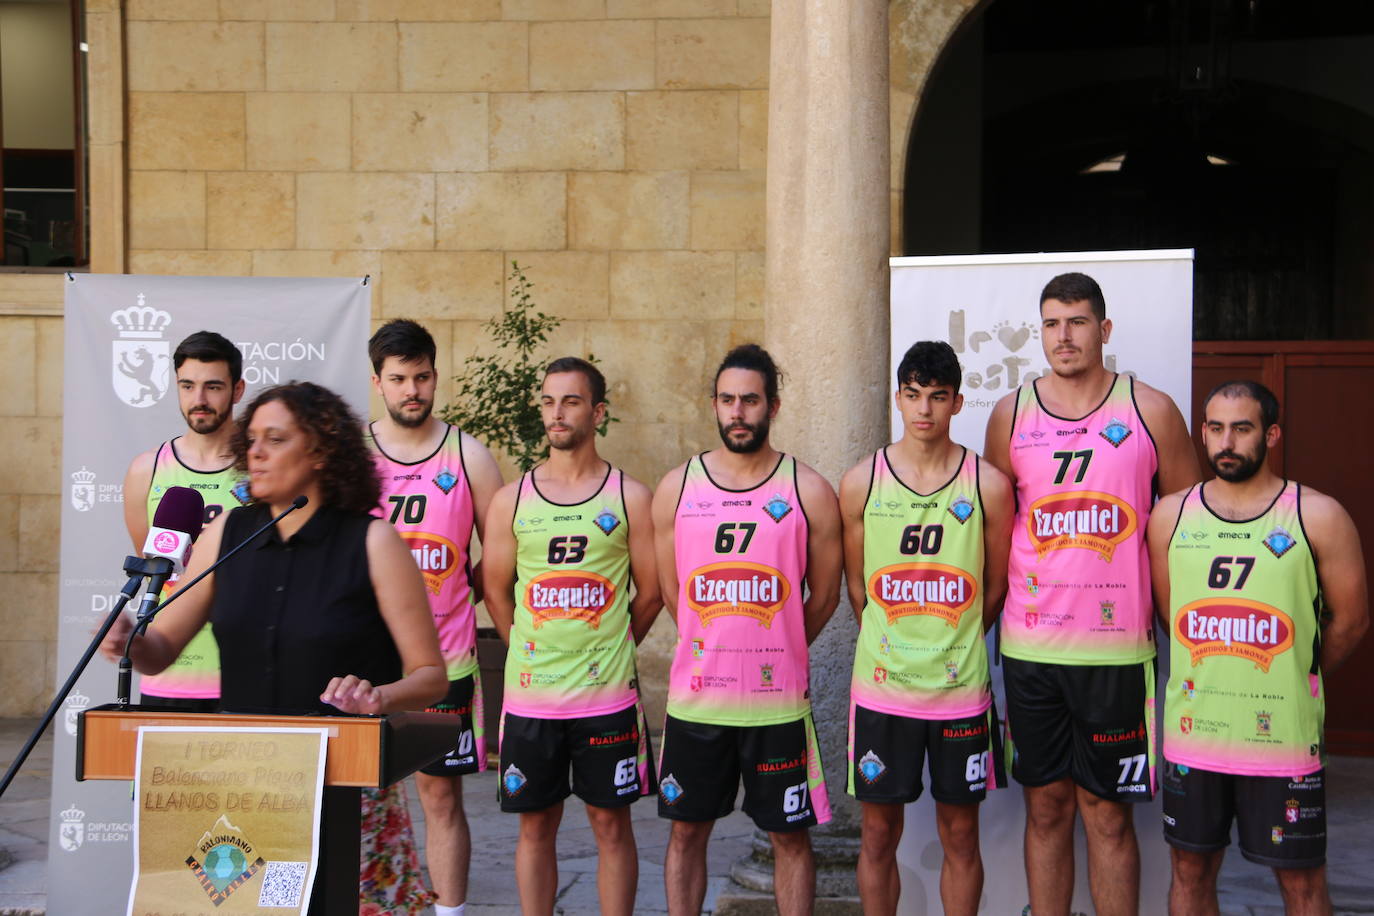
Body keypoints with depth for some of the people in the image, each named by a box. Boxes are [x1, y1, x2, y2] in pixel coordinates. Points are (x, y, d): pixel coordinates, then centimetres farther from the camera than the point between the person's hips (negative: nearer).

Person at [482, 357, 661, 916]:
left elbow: (650, 592, 5)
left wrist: (608, 651, 9)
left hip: (608, 696, -1)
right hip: (529, 696, 2)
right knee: (535, 825, 10)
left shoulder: (630, 497, -1)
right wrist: (534, 654, 12)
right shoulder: (511, 500, 3)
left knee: (611, 822, 7)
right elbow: (496, 590, 11)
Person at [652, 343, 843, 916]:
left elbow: (823, 597, 6)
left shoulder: (809, 492, -3)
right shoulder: (676, 488, 2)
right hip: (695, 697, 2)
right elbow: (671, 592, 10)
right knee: (687, 830, 12)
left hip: (779, 702, -1)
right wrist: (717, 652, 11)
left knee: (790, 834, 9)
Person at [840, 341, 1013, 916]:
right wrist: (893, 647, 11)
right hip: (881, 688, 0)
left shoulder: (989, 486, -4)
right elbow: (856, 586, 8)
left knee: (960, 835, 10)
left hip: (961, 690, 0)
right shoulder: (860, 483, -1)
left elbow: (995, 587, 7)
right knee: (879, 833, 9)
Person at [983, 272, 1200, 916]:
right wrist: (991, 612, 9)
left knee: (1107, 813, 5)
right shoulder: (1011, 414, 5)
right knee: (1046, 806, 10)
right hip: (1028, 645, 2)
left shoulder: (1151, 410, 0)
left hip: (1117, 649, -2)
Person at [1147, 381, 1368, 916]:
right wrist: (1214, 673, 11)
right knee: (1190, 868, 13)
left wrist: (1293, 680, 9)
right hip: (1192, 731, 2)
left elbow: (1350, 619, 3)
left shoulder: (1317, 517, -4)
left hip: (1284, 735, -2)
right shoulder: (1171, 515, 3)